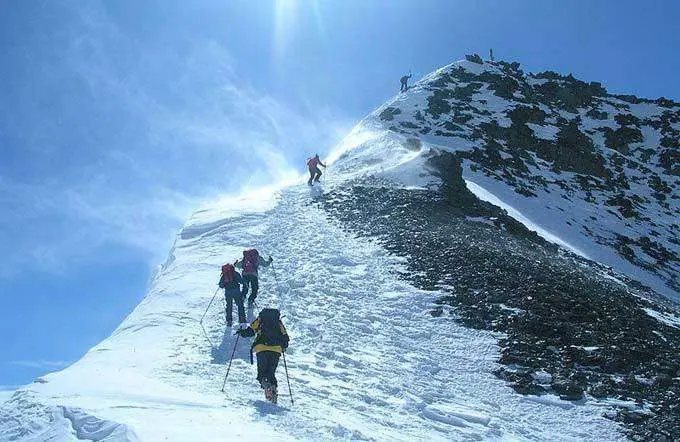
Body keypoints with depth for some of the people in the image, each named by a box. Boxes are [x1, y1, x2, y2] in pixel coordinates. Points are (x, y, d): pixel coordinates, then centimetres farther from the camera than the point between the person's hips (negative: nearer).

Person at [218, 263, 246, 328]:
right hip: (236, 291, -2)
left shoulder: (223, 276, 8)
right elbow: (241, 281, -4)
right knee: (240, 305, 5)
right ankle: (242, 321, -3)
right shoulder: (236, 273, 2)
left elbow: (221, 286, 7)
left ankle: (229, 322, 12)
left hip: (227, 292, 2)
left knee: (229, 307, 15)